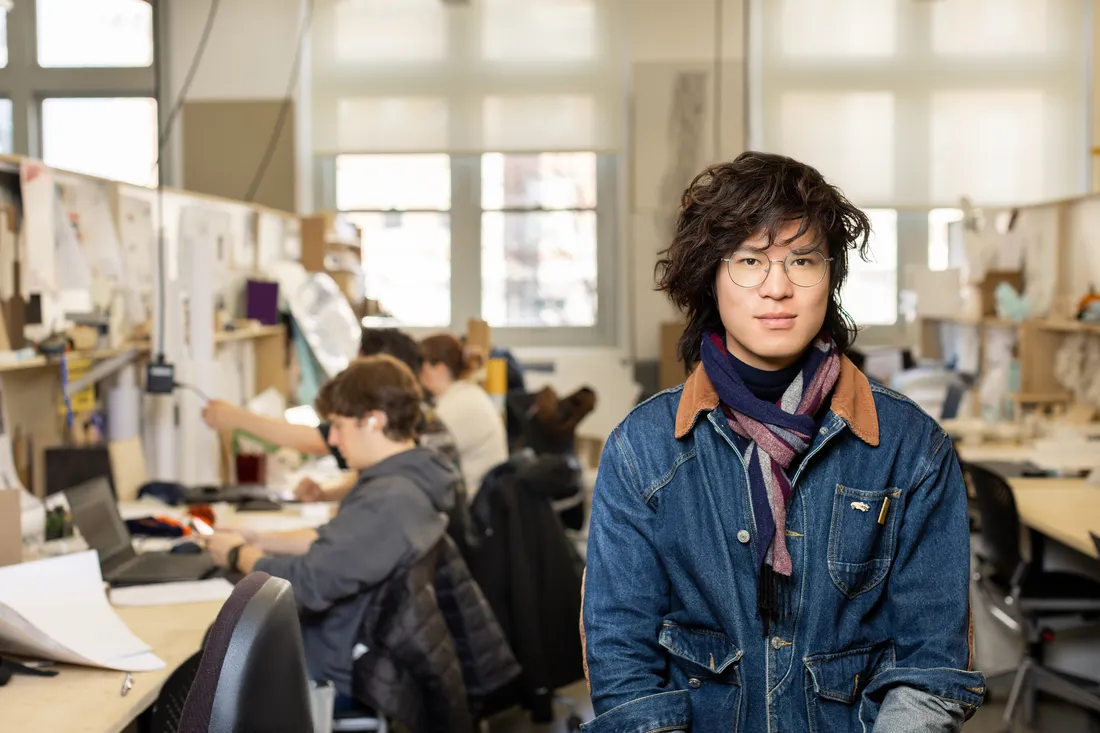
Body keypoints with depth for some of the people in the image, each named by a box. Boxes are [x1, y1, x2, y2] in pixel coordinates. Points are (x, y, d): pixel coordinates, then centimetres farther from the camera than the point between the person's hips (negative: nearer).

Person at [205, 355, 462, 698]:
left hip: (335, 669, -9)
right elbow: (333, 542, 13)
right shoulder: (410, 477, 3)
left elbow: (308, 583, -29)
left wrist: (239, 556, -11)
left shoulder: (389, 501, -30)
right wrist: (254, 542, 3)